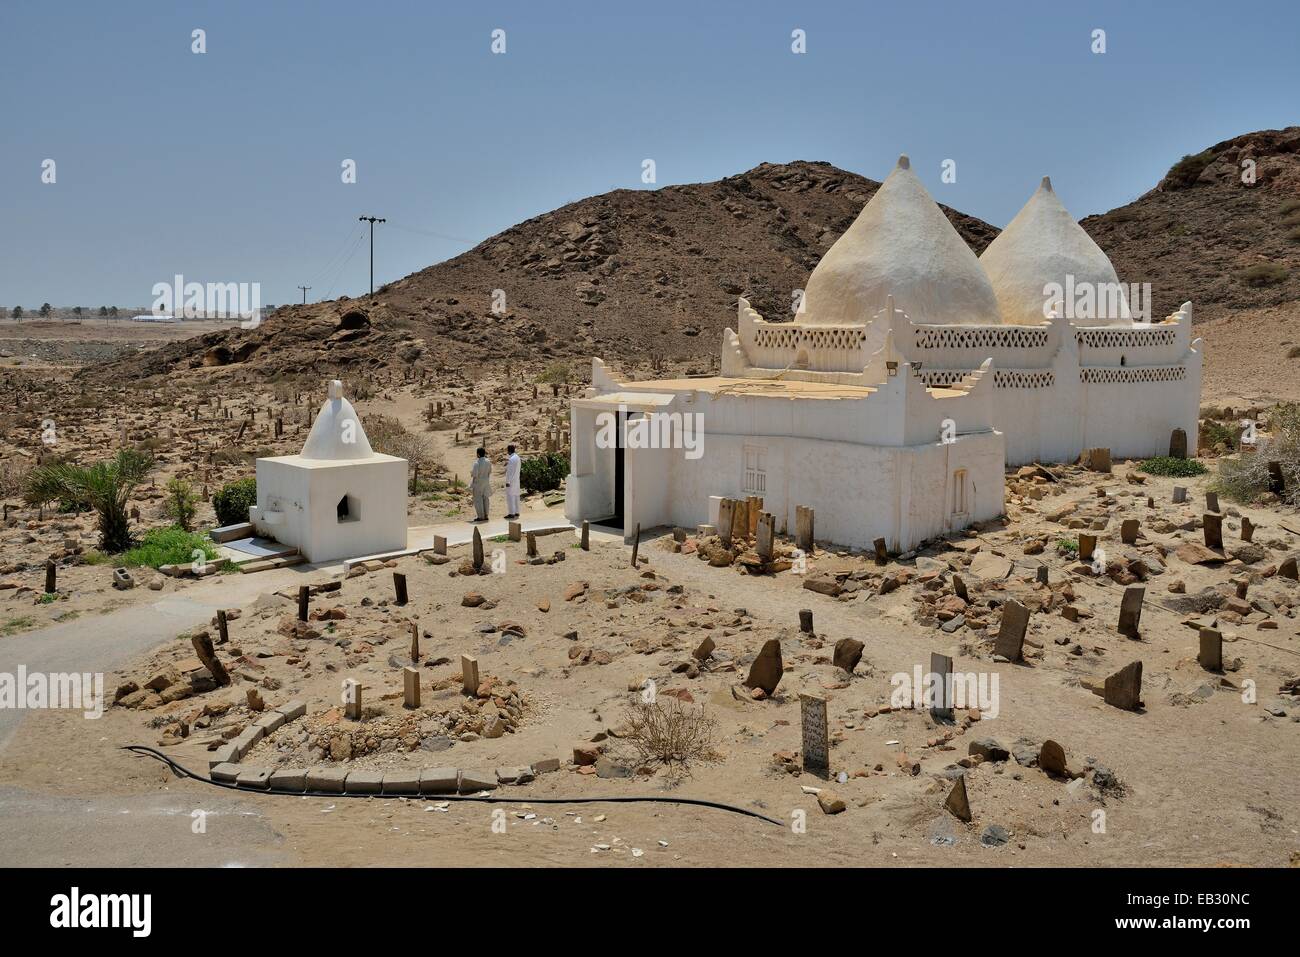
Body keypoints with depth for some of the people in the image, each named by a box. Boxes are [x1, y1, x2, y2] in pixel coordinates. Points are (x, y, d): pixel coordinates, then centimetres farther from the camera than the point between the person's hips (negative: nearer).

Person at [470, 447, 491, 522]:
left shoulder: (477, 463, -22)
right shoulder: (488, 462, -3)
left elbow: (474, 474, -21)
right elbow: (489, 472, 8)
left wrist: (471, 473, 0)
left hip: (478, 482, -6)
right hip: (486, 481, 6)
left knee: (478, 499, 1)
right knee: (485, 499, 12)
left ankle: (480, 516, 1)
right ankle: (485, 515, 14)